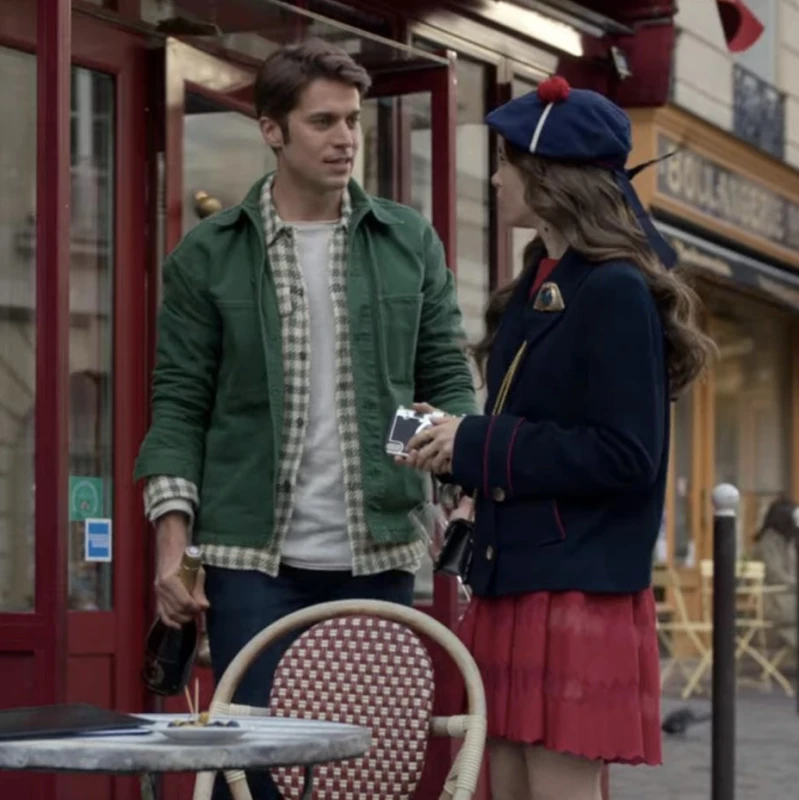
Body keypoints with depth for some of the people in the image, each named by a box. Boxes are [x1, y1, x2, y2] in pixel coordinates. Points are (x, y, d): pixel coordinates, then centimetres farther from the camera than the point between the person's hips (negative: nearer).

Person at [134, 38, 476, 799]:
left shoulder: (411, 243, 7)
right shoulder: (207, 255, 2)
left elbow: (448, 380, 10)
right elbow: (179, 404, 1)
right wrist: (172, 536, -8)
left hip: (379, 552, 2)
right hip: (252, 554, -2)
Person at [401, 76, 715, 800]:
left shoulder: (615, 292, -13)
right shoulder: (538, 287, 15)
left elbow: (625, 456, -20)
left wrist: (478, 446, -15)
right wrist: (458, 446, 2)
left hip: (581, 590, -9)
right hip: (511, 580, 9)